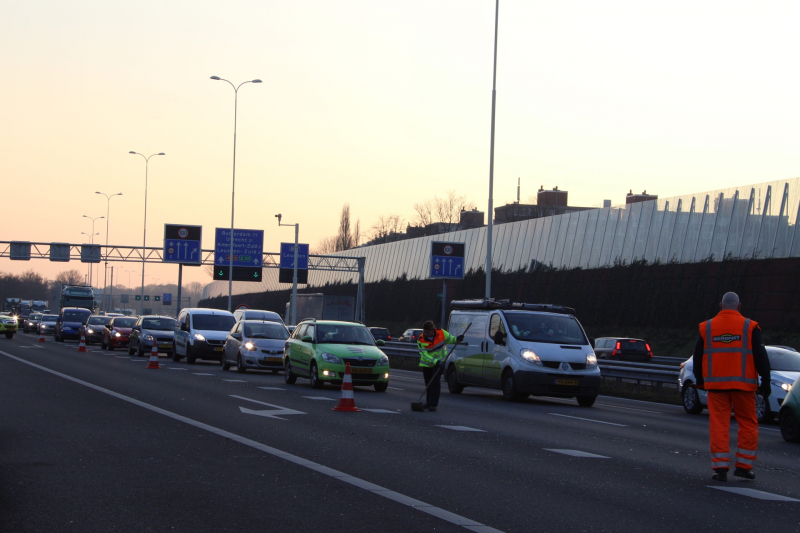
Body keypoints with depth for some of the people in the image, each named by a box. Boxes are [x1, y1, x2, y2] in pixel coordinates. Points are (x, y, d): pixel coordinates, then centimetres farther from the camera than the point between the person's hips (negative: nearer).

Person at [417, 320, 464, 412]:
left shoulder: (441, 333, -16)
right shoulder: (421, 340, -19)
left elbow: (450, 339, 2)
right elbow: (424, 355, -23)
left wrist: (457, 339, -20)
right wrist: (435, 361, -37)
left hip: (439, 361, -1)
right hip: (427, 363, 1)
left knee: (435, 381, -16)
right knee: (428, 382, 11)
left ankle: (433, 404, -18)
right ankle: (429, 402, 30)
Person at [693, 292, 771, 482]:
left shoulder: (706, 327, 7)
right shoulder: (750, 327, -1)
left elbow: (697, 357, 13)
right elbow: (761, 357, -2)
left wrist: (699, 381, 24)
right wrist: (765, 381, 4)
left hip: (716, 384, 2)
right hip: (743, 384, -2)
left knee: (718, 425, 3)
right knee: (748, 425, 10)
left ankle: (720, 468, -1)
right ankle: (743, 465, 9)